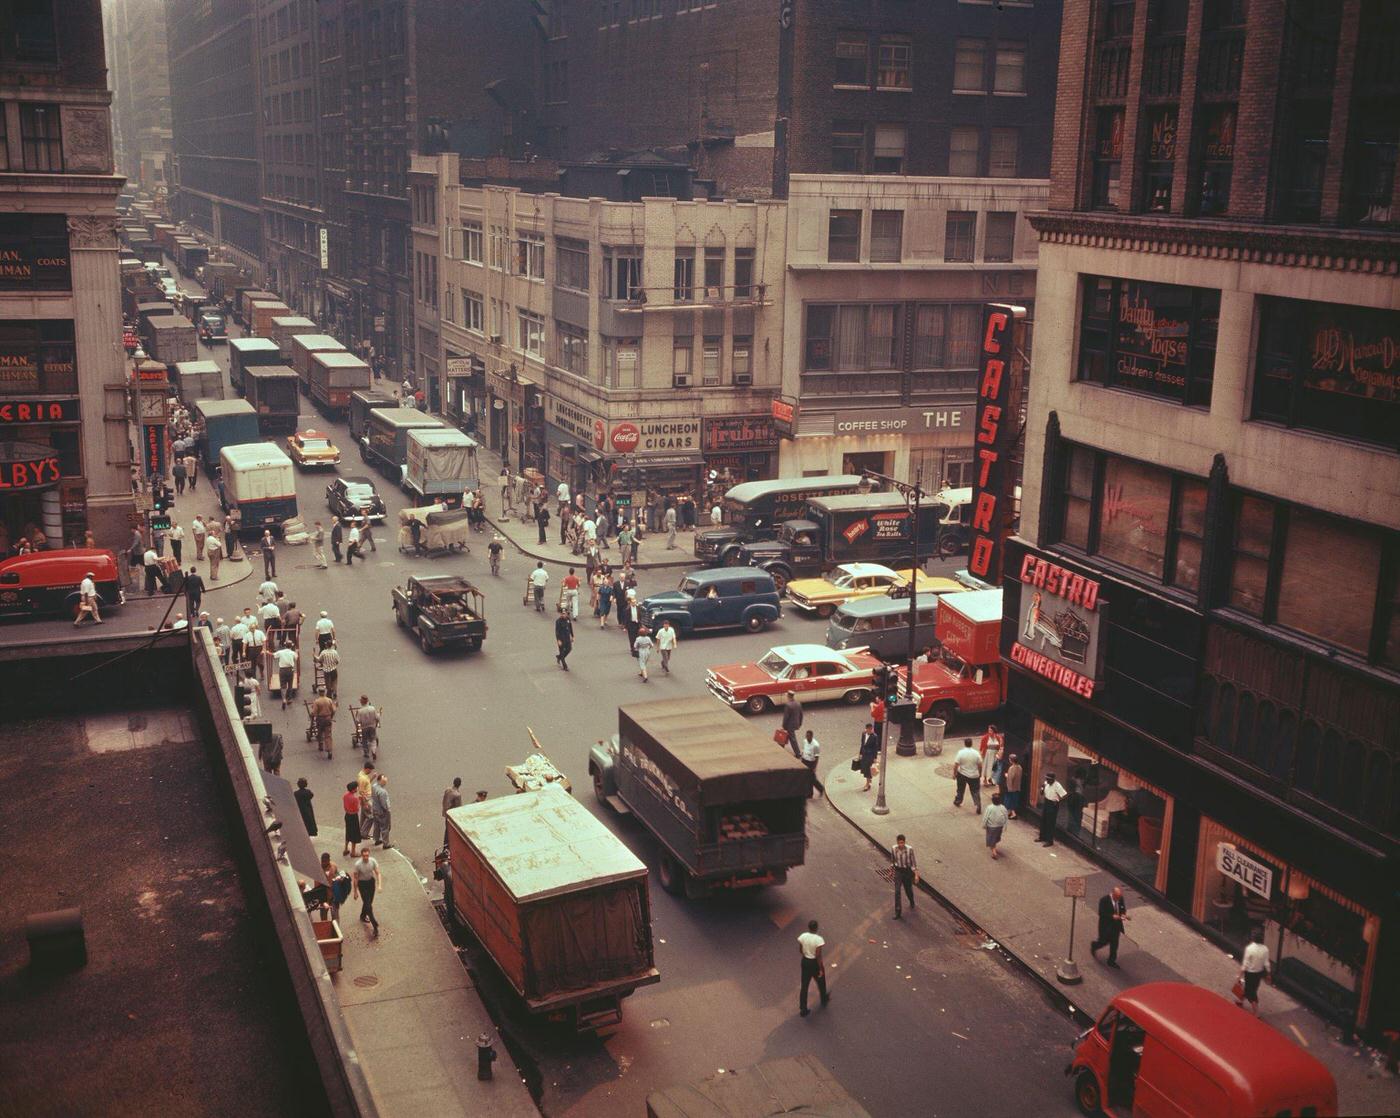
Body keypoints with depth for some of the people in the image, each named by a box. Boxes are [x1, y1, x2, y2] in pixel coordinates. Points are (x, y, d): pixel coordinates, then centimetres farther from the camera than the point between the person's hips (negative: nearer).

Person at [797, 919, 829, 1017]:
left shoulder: (802, 936, -12)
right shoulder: (818, 939, -26)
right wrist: (820, 969, -13)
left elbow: (800, 950, 0)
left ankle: (802, 1010, 15)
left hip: (805, 961, 4)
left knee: (804, 985, 12)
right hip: (815, 963, -4)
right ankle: (824, 1000, 51)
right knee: (821, 982, 25)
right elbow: (818, 956, -23)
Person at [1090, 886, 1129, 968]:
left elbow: (1123, 909, 9)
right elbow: (1101, 913, -20)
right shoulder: (1104, 900, -22)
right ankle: (1094, 946, 41)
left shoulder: (1121, 899, -6)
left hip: (1116, 924, 5)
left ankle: (1112, 961, 28)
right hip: (1106, 925, -5)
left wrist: (1123, 914, -14)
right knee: (1104, 941, 8)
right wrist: (1112, 916, -30)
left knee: (1114, 944, 12)